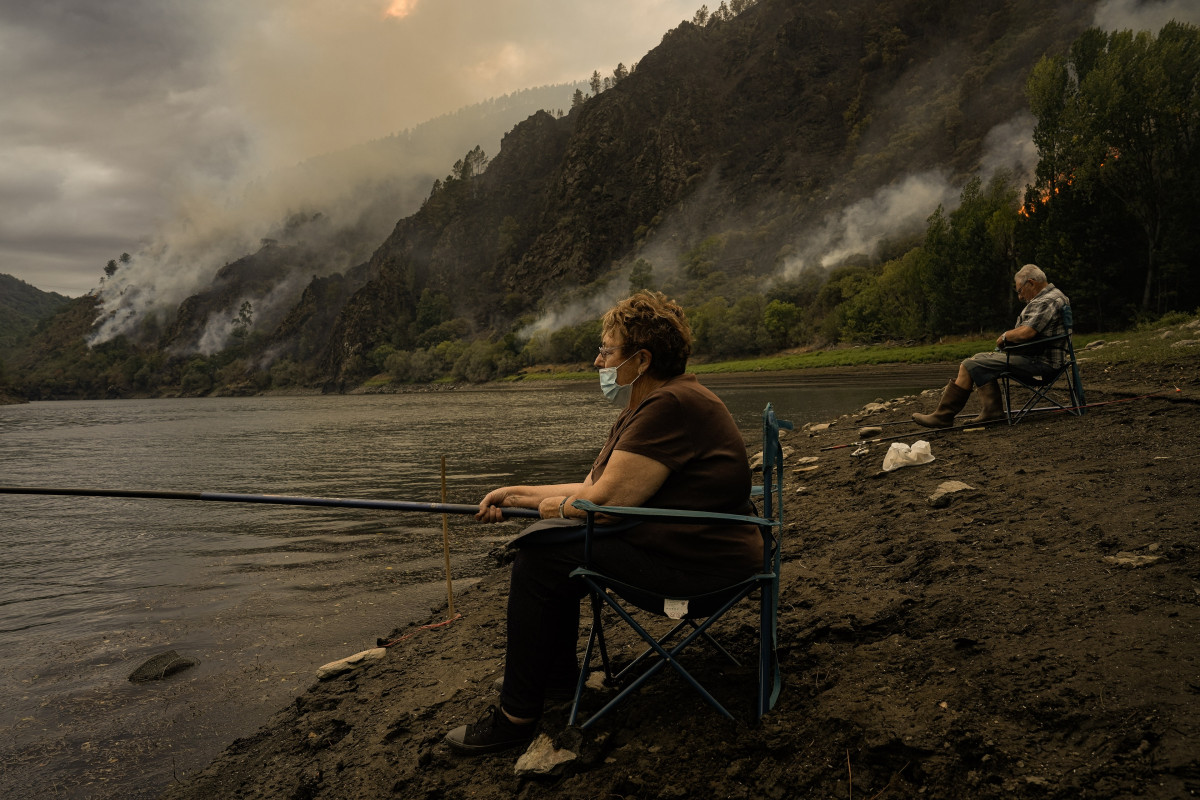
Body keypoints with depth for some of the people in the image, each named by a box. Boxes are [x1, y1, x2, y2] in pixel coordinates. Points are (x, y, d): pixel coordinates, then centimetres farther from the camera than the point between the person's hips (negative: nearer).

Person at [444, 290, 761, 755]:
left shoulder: (671, 406, -22)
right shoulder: (643, 410, 13)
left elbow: (605, 502, -25)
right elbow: (591, 488, 14)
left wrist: (554, 507, -4)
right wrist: (516, 494, 8)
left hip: (695, 561, -11)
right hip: (672, 541, 11)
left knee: (539, 562, -13)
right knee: (552, 543, 20)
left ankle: (516, 717, -2)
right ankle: (559, 674, 32)